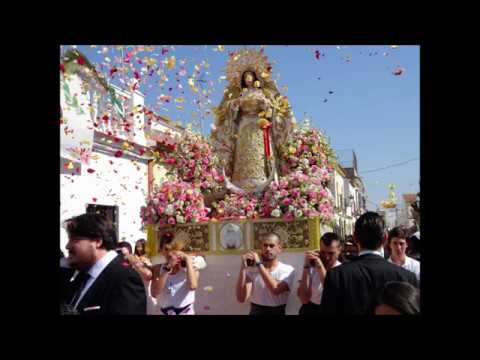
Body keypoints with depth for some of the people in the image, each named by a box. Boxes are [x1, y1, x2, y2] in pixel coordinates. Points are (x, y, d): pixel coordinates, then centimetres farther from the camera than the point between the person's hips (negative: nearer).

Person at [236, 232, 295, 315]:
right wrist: (243, 268, -18)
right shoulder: (252, 269, 0)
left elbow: (276, 290, -24)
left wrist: (259, 264, -22)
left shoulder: (287, 270, -5)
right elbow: (241, 298, -11)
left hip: (277, 312, -1)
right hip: (255, 312, 1)